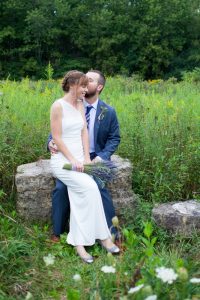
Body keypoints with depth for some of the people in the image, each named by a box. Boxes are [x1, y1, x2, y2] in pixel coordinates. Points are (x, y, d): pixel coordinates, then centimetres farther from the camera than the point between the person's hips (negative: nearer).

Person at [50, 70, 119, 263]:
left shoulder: (80, 104, 10)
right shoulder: (58, 106, -11)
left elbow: (84, 132, 7)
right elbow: (57, 138, -13)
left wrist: (86, 158, -3)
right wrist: (72, 160, -17)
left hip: (79, 159, 6)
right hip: (62, 160, -6)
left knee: (78, 198, -16)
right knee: (90, 187, -25)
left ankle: (79, 242, -8)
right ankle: (102, 235, -14)